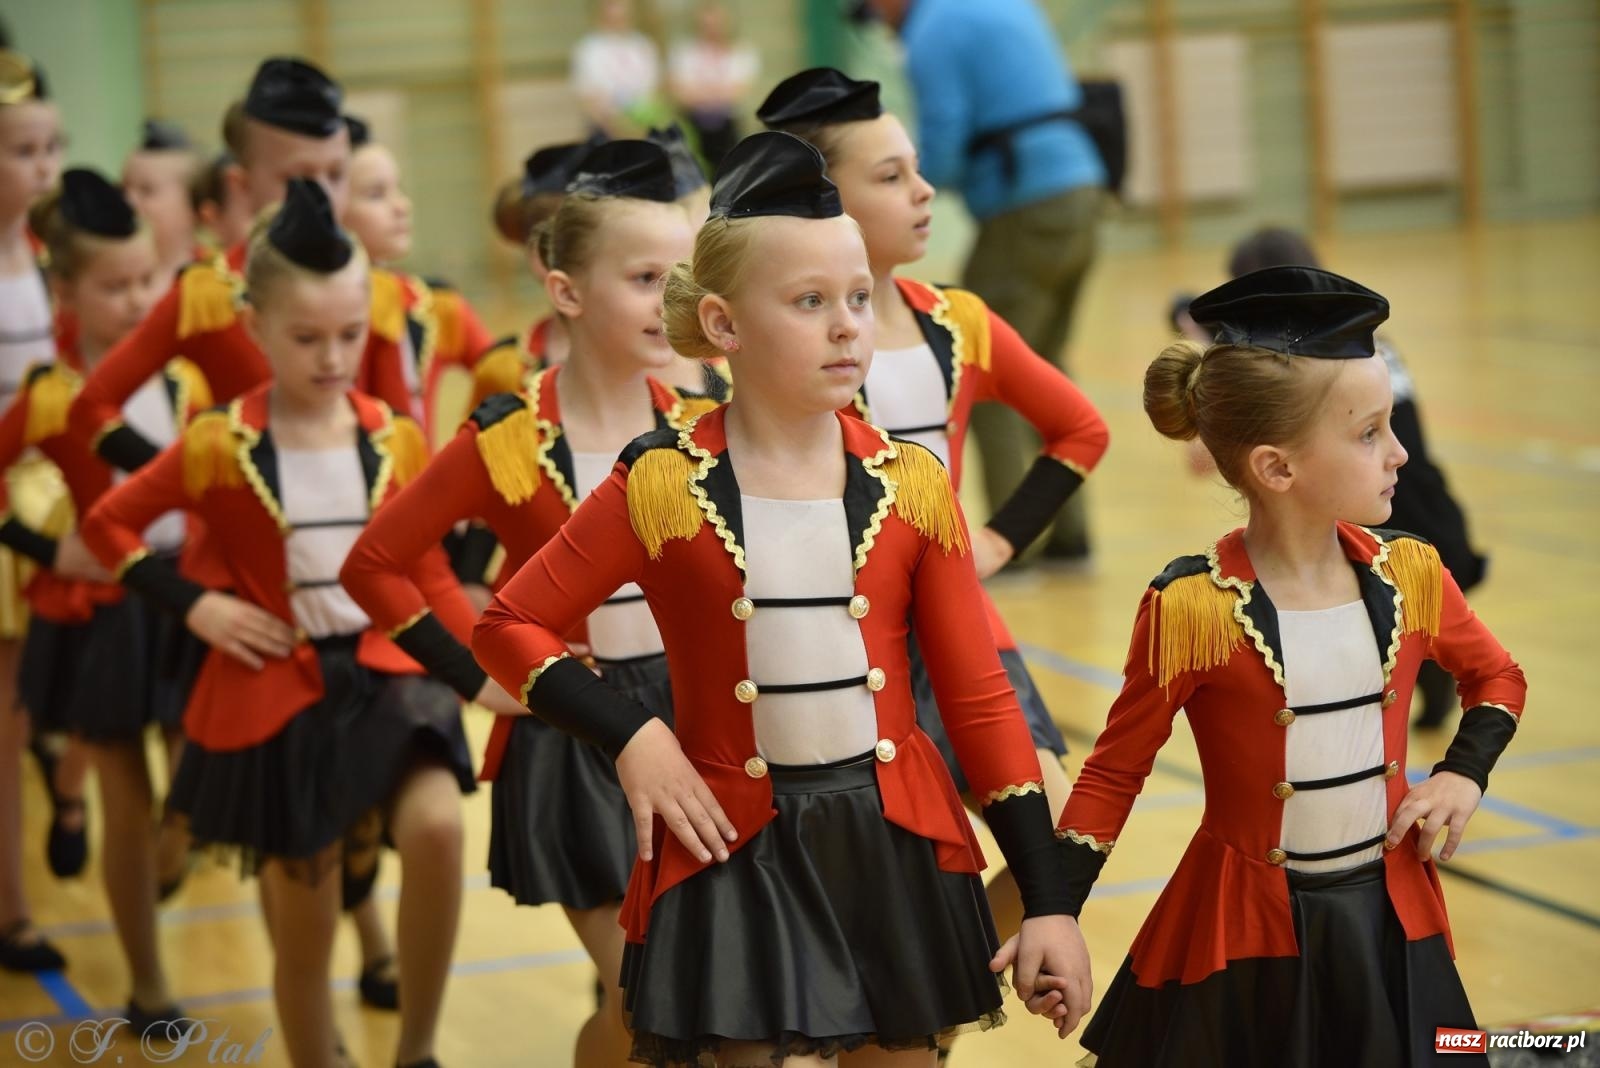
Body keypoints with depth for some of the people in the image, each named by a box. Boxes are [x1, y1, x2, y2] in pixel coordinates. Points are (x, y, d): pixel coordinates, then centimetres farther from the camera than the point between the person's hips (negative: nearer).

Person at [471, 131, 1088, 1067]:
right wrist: (632, 736, -13)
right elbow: (510, 628, 1)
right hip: (738, 851, -2)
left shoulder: (911, 488, -1)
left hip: (899, 847, 3)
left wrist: (1047, 899, 0)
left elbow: (980, 699, 2)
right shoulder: (661, 488, -7)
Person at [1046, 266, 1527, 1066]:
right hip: (1245, 937, -4)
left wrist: (1464, 774, 0)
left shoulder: (1409, 575, -3)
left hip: (1390, 917, 4)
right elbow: (1113, 774, -7)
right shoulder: (1193, 609, -17)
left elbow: (1497, 677, 17)